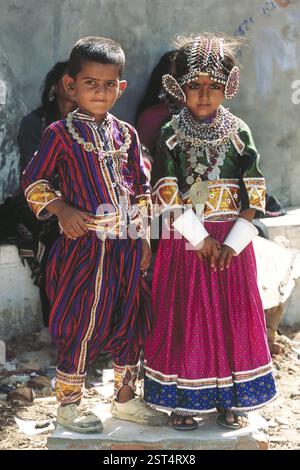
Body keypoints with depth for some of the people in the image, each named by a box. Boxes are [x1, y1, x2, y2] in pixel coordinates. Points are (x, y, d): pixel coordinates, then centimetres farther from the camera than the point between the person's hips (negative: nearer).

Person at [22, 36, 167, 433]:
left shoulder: (126, 133, 9)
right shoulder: (61, 133, -4)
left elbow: (142, 187, 15)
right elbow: (33, 181, 0)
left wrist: (143, 236, 11)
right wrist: (61, 209, -14)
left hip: (126, 246, 5)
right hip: (84, 245, -5)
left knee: (130, 323, 13)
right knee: (81, 325, 2)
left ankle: (126, 399, 30)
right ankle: (68, 404, 20)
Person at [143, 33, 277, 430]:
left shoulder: (239, 133, 0)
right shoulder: (171, 136, -3)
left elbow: (254, 195, -3)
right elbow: (168, 197, -9)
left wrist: (232, 244, -12)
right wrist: (202, 239, -14)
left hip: (232, 244, 2)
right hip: (185, 242, -1)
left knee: (234, 316, 7)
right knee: (184, 316, 4)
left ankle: (230, 399, 23)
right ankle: (183, 400, 19)